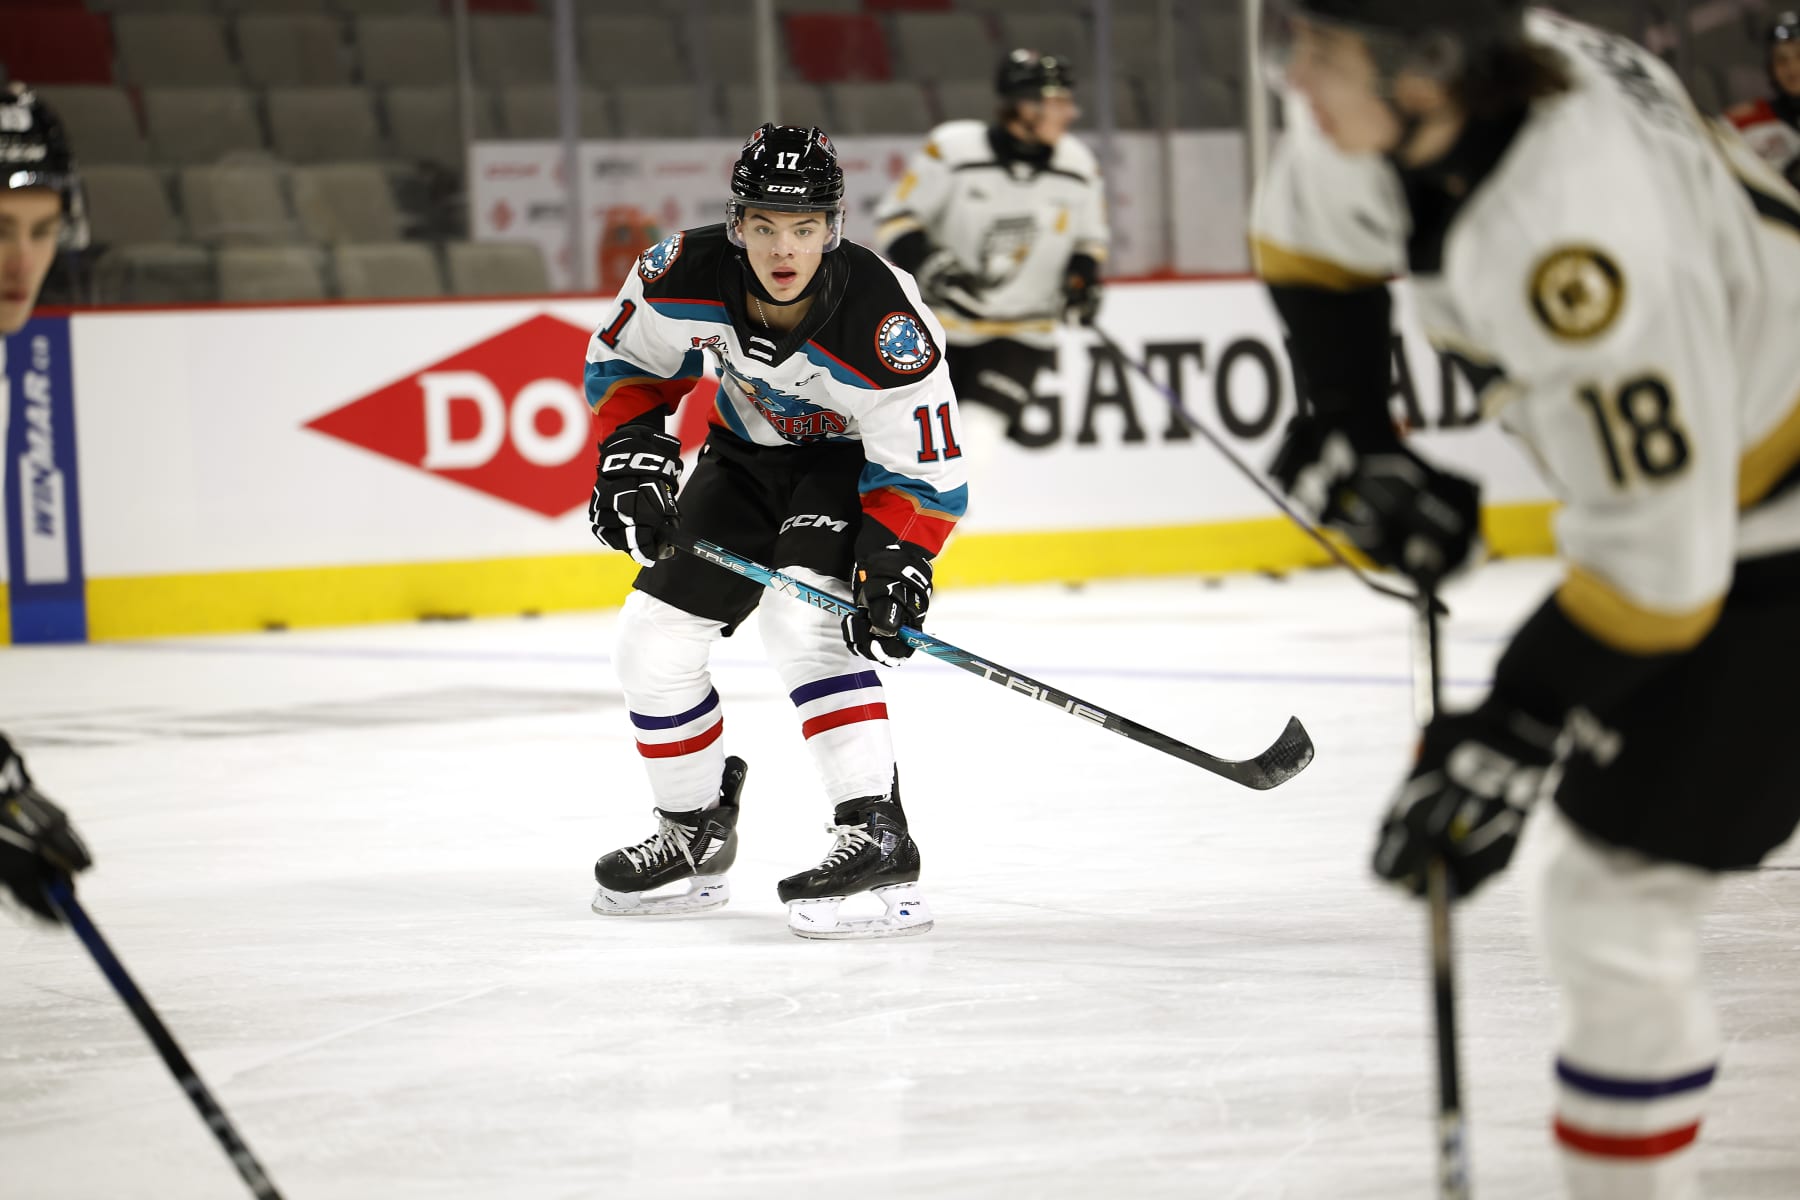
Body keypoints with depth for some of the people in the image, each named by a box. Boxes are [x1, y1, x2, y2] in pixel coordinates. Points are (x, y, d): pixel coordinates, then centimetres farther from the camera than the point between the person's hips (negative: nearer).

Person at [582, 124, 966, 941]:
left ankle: (877, 838, -32)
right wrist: (631, 457, -16)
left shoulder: (883, 322, -35)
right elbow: (625, 361, -2)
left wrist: (896, 564, -39)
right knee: (653, 643, 2)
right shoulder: (684, 275, -24)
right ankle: (696, 835, 24)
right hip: (749, 455, 5)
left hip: (857, 460, -5)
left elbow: (924, 471, -26)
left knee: (802, 619, -30)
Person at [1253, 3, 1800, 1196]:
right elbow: (1309, 245, 12)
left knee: (1615, 901, -7)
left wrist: (1506, 745, -27)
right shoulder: (1391, 106, -13)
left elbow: (1654, 560, -33)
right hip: (1671, 468, 9)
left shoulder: (1575, 232, -39)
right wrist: (1352, 444, 7)